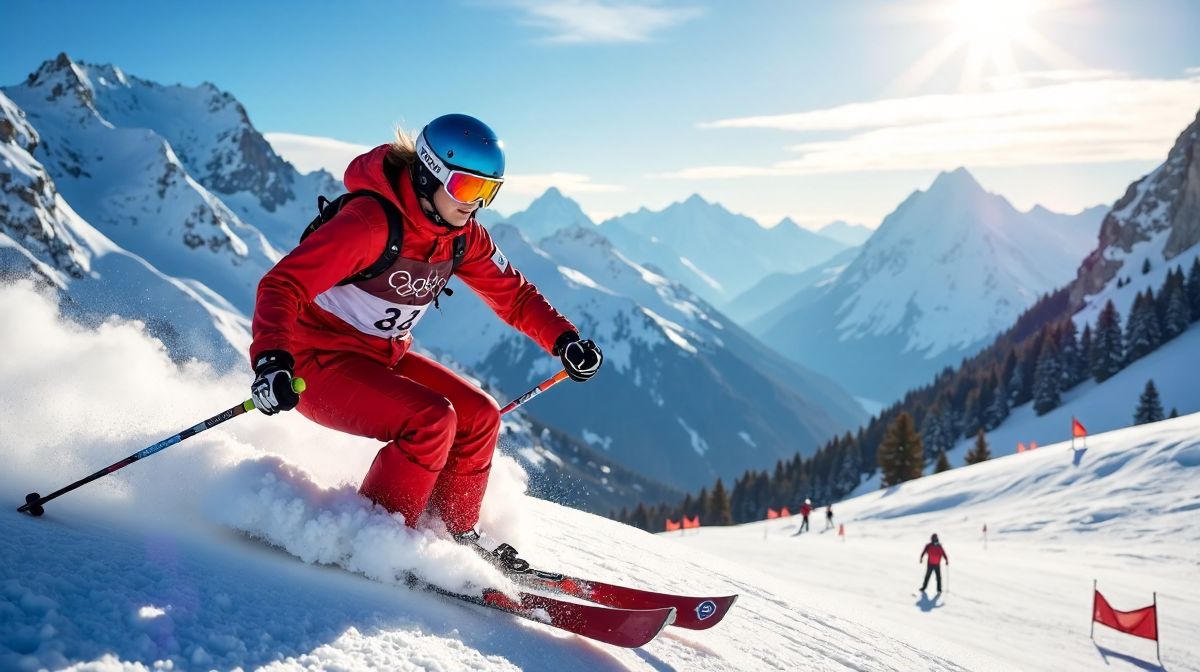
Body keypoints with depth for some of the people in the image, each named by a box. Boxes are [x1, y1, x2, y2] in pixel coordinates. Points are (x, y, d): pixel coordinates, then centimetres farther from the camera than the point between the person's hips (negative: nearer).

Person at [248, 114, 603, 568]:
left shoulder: (462, 236, -2)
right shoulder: (371, 222, -26)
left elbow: (512, 294, 9)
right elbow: (282, 285, -30)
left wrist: (565, 341, -6)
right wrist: (271, 359, -46)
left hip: (382, 358, 8)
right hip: (317, 361, -8)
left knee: (480, 416, 0)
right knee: (432, 419, -25)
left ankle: (454, 531, 18)